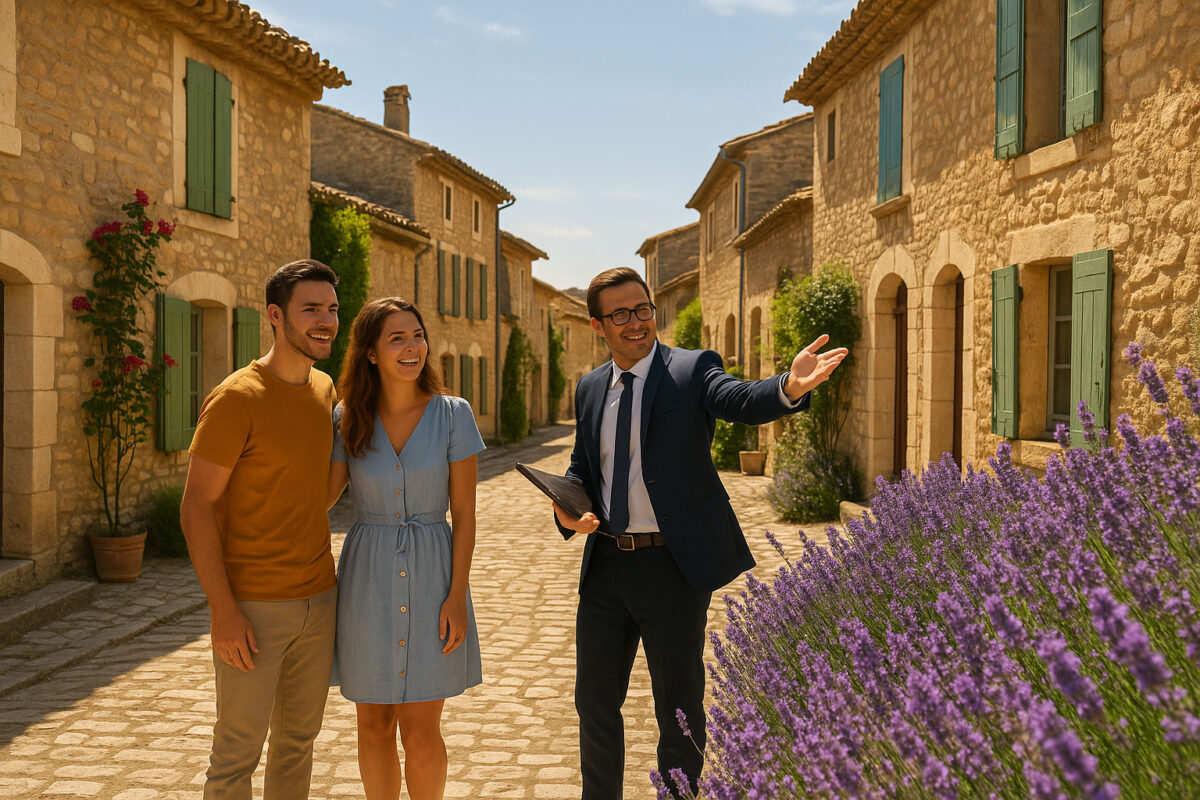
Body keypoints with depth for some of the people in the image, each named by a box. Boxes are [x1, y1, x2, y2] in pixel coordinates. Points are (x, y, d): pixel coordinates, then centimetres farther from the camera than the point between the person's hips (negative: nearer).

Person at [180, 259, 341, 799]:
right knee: (238, 753, 5)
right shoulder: (237, 398, -15)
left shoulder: (324, 389, 8)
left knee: (298, 739, 18)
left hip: (318, 601, 7)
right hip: (253, 607, -7)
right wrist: (223, 612, -18)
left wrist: (326, 579, 16)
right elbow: (196, 507, -15)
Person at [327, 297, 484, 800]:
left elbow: (464, 513, -4)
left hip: (431, 578, -1)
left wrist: (457, 595, -9)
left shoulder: (452, 414, -5)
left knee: (420, 731, 2)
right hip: (368, 581, 2)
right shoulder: (347, 419, 0)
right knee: (374, 726, 11)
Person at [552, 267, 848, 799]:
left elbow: (739, 401, -26)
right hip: (606, 565, 5)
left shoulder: (694, 368, -6)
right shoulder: (590, 388, 10)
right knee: (595, 698, 16)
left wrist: (790, 386, -48)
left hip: (674, 566, -5)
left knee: (679, 708, 8)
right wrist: (566, 510, -4)